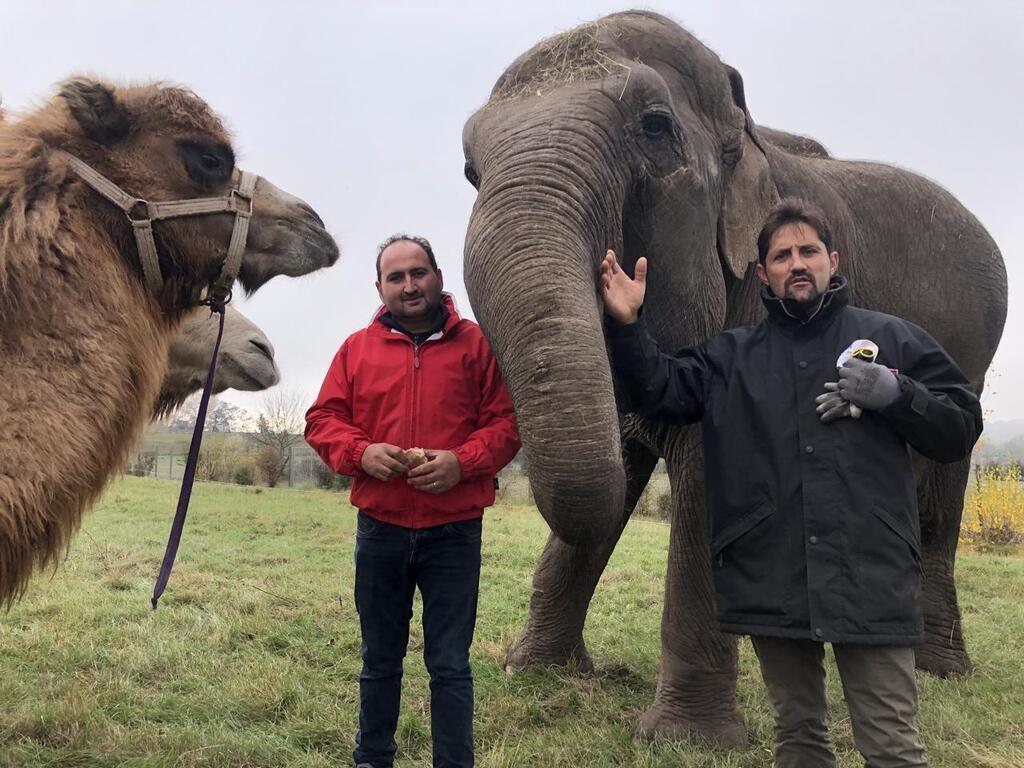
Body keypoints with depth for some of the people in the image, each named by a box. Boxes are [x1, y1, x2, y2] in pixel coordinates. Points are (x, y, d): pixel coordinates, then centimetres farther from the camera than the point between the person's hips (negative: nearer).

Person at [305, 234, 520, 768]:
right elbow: (323, 420, 5)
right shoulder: (358, 348, 6)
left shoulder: (476, 344, 1)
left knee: (450, 665, 6)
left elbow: (506, 421, -2)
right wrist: (361, 452, -14)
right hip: (379, 530, 3)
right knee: (380, 660, 17)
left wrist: (462, 461, -18)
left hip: (453, 532, -2)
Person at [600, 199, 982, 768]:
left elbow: (961, 428, 8)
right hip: (771, 584, 2)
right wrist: (627, 325, -12)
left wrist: (894, 393, -10)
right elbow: (660, 391, 2)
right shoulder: (731, 356, 14)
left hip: (871, 577, -2)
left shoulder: (890, 338, 10)